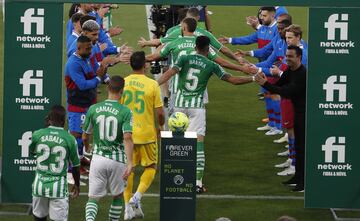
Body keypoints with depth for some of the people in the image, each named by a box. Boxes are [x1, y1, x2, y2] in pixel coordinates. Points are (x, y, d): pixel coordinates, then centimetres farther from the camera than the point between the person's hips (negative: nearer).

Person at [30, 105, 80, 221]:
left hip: (40, 185, 2)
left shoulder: (38, 134, -4)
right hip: (58, 187, -2)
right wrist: (77, 184, 19)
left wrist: (46, 127, 18)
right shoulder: (69, 139, -8)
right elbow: (75, 166, 2)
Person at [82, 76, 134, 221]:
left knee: (93, 198, 4)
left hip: (98, 158, 1)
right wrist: (130, 163, -23)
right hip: (117, 160, -1)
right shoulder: (125, 112, -9)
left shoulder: (93, 109, -1)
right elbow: (127, 138, -20)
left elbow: (85, 137, 9)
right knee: (117, 196, 21)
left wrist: (87, 147, 32)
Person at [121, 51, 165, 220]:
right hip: (147, 133, -3)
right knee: (150, 168, 15)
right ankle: (137, 197, -5)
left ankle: (128, 207, 13)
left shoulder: (122, 83, -2)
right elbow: (160, 113, -9)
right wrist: (161, 127, 12)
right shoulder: (152, 85, -10)